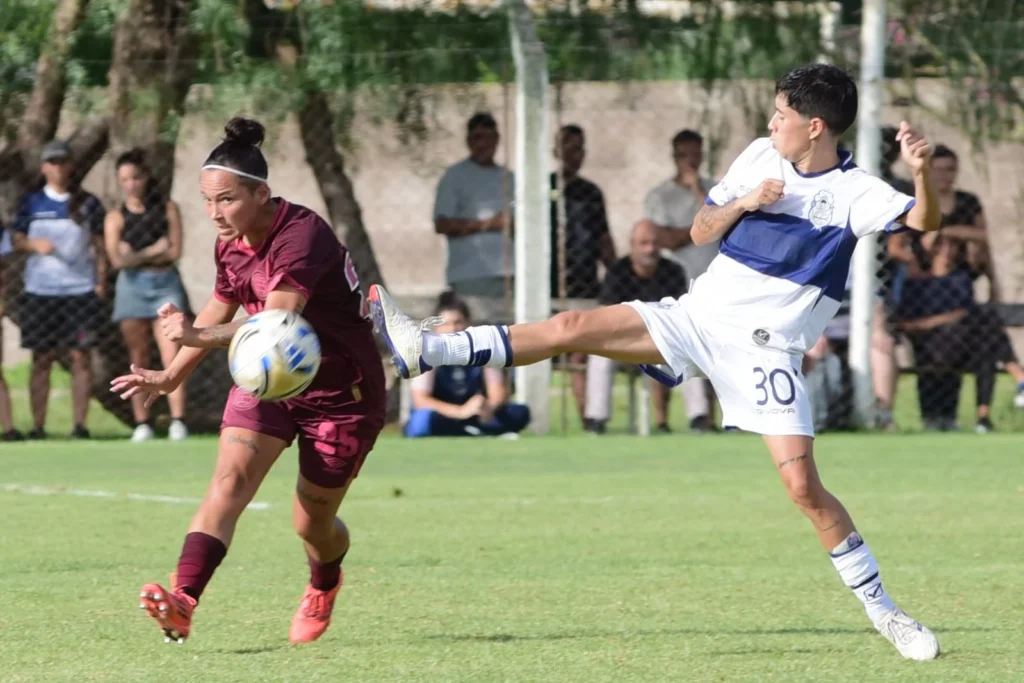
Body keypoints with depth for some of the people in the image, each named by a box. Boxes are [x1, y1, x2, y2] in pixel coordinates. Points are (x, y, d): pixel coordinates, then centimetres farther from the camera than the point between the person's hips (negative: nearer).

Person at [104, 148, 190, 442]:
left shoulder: (167, 209, 5)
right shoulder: (116, 218, 4)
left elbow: (174, 251, -4)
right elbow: (118, 260, -8)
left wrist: (136, 255, -5)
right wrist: (154, 251, -7)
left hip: (166, 285, -1)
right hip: (132, 287, 1)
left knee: (172, 354, -12)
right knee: (138, 360, 1)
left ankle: (178, 421, -17)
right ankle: (142, 424, 3)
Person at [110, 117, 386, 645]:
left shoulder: (302, 236, -29)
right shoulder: (232, 243, -3)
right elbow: (221, 307, 16)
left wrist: (198, 336, -56)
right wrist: (172, 377, 23)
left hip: (341, 394, -6)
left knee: (312, 524, 7)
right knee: (229, 478, -19)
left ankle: (323, 587, 44)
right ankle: (181, 602, -34)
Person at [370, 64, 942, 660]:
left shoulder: (855, 193, -11)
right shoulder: (760, 157, 4)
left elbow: (923, 221, -25)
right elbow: (700, 231, 10)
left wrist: (923, 171, -44)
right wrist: (744, 202, -10)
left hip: (766, 349, -4)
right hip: (699, 314, 4)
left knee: (803, 486, -13)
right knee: (572, 328, -8)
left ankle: (883, 611, 0)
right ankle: (423, 351, -7)